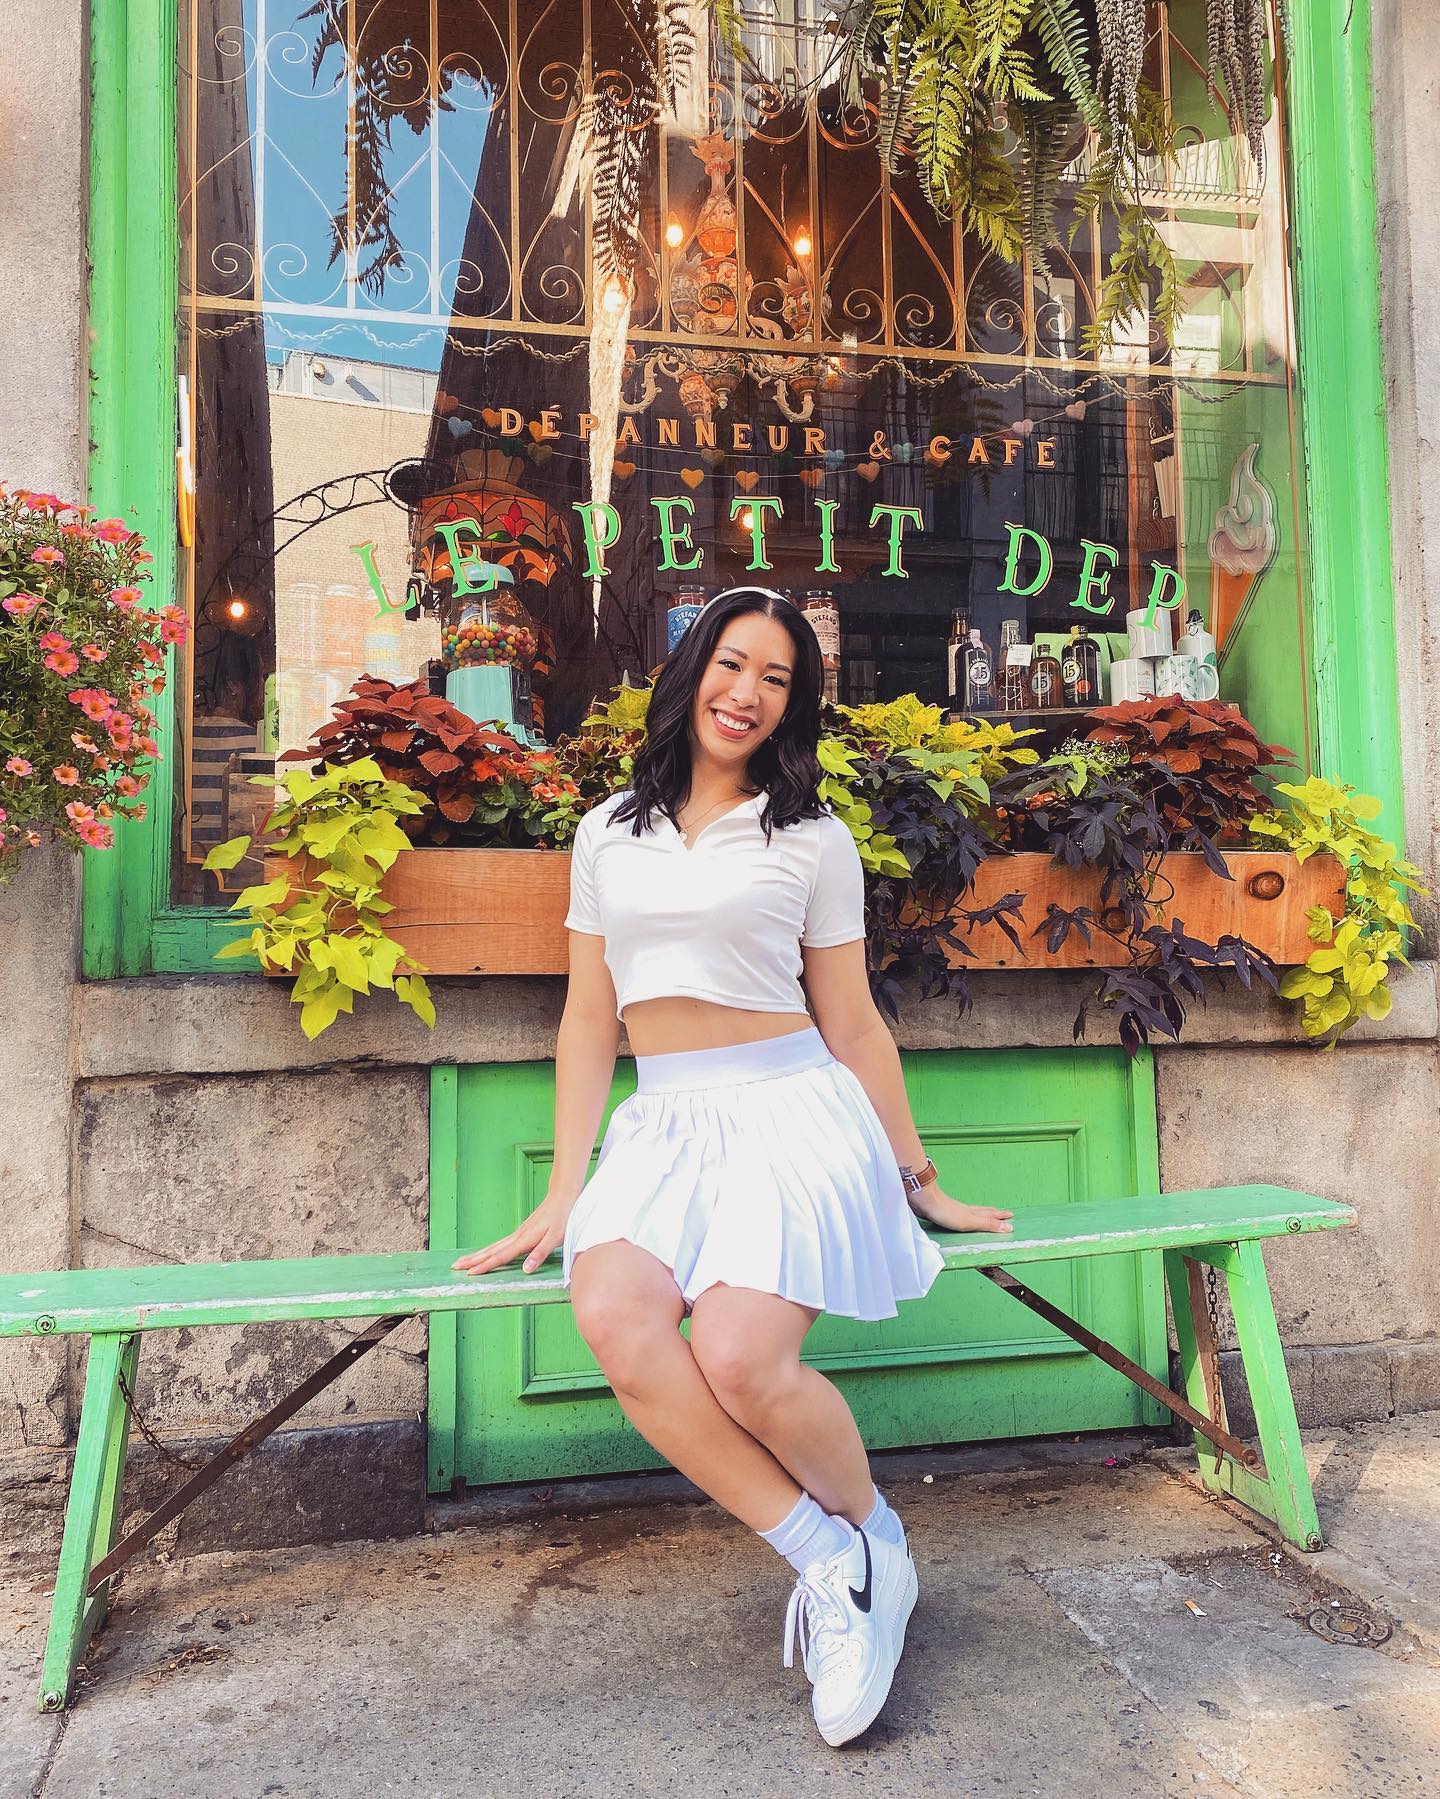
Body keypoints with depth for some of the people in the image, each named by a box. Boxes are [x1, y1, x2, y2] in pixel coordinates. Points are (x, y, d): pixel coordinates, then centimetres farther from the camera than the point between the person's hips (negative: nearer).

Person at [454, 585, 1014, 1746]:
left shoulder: (814, 838, 7)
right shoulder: (609, 833, 14)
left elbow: (853, 1026, 11)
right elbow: (589, 1020, 13)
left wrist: (920, 1185, 13)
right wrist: (563, 1195, 9)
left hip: (790, 1108, -2)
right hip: (660, 1125, 3)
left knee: (739, 1357, -28)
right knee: (617, 1321, -29)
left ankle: (873, 1539, 5)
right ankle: (831, 1561, -10)